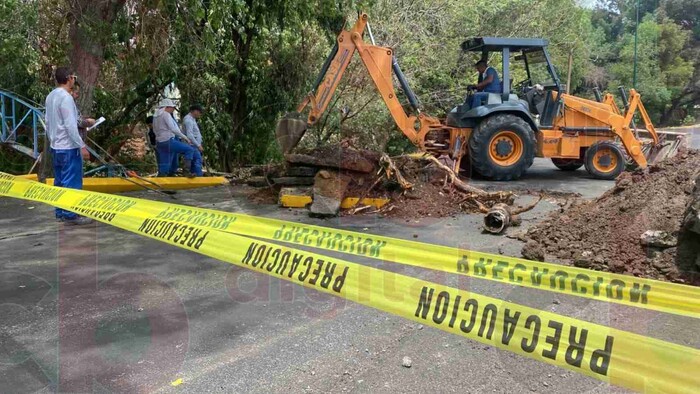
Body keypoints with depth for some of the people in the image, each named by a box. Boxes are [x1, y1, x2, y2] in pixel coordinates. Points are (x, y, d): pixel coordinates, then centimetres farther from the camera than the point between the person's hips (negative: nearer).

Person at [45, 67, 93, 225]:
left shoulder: (51, 96, 10)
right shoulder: (66, 97, -17)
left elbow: (48, 122, 16)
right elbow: (70, 125, -21)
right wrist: (82, 146, -18)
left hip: (55, 147, 9)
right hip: (68, 147, -9)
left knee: (60, 181, 14)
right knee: (72, 182, -4)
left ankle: (60, 212, 21)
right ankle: (70, 215, -1)